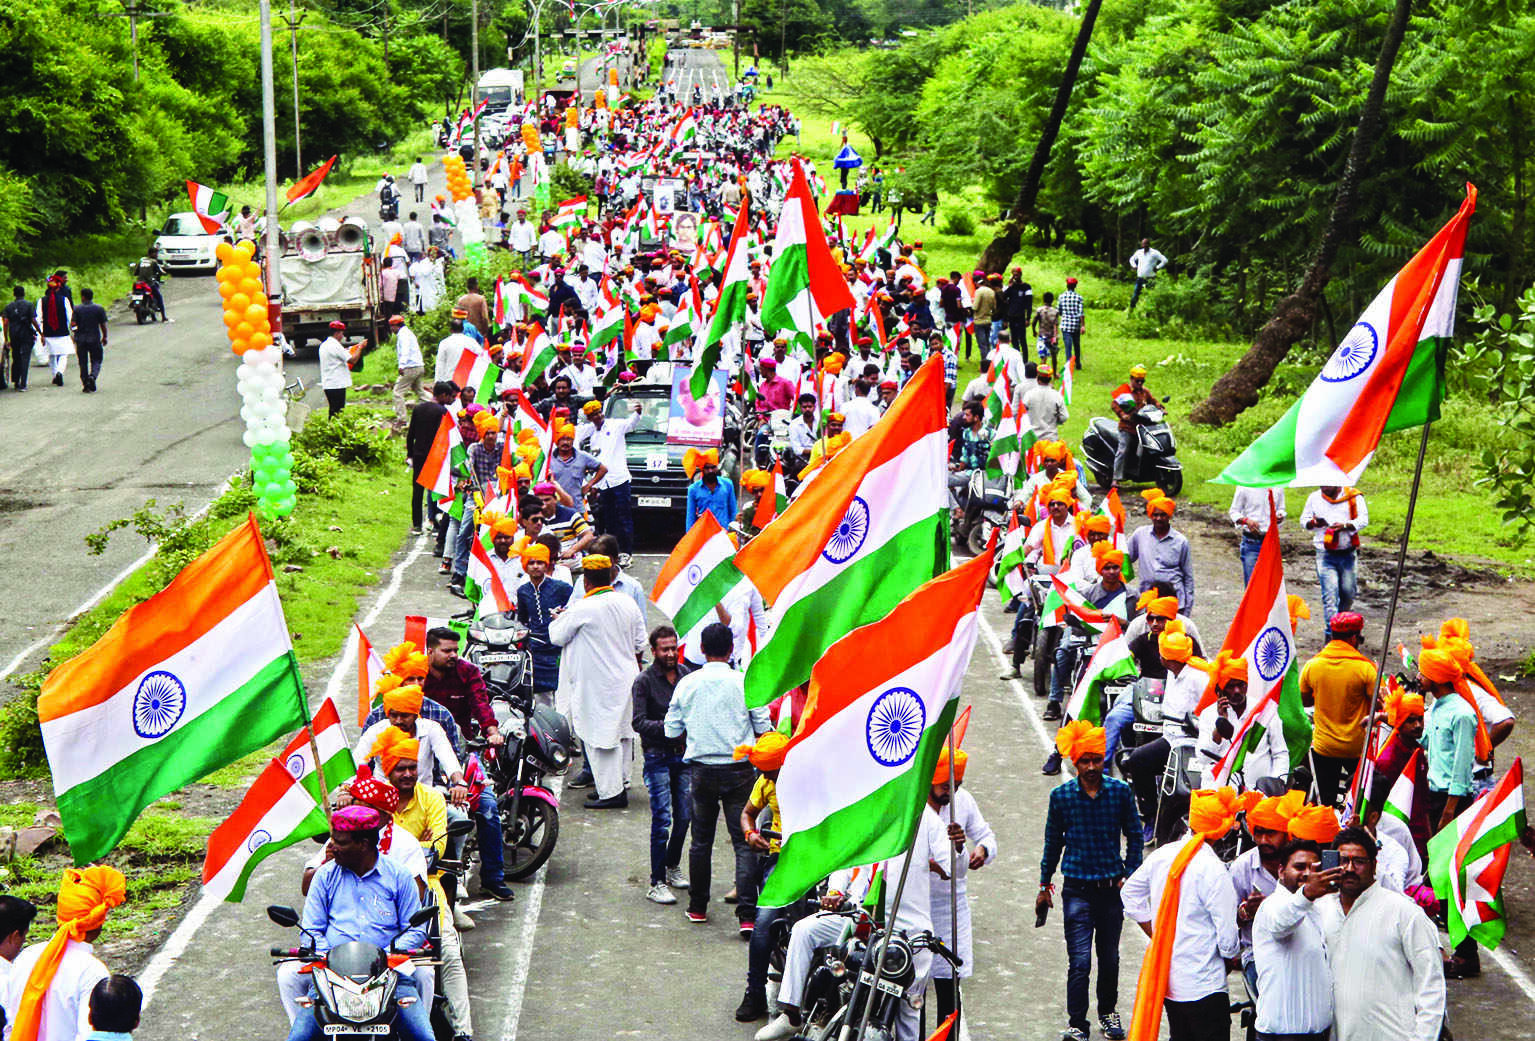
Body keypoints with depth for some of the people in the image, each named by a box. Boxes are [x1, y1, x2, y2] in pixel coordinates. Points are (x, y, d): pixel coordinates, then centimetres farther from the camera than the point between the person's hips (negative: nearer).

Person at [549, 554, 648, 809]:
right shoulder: (628, 604, 3)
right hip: (624, 679, 7)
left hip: (597, 686, -7)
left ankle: (611, 792, -1)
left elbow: (557, 637, -7)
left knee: (599, 735, -2)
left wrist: (557, 620, 12)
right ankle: (618, 783, 24)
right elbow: (640, 643, 10)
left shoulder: (583, 609, -17)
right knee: (622, 733, 15)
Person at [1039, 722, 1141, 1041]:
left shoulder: (1121, 791, -2)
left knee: (1110, 958, 13)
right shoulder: (1061, 796, -3)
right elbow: (1053, 842, 8)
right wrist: (1044, 886, 11)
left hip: (1113, 886, 2)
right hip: (1077, 889, -1)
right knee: (1080, 960, -8)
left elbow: (1134, 836, 8)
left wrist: (1131, 874, 1)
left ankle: (1108, 1012, 34)